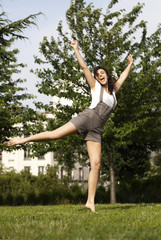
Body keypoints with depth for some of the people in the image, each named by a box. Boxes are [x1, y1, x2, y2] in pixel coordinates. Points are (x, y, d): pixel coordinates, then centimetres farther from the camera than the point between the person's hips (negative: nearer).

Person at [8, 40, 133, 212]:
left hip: (96, 130, 3)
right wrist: (76, 49, 7)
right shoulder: (95, 86, 14)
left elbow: (123, 77, 43)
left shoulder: (113, 90, 27)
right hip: (87, 117, -3)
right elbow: (83, 67, 9)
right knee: (55, 135, -19)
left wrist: (130, 64, 52)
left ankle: (90, 201, -10)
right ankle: (23, 139, -5)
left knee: (96, 164, -8)